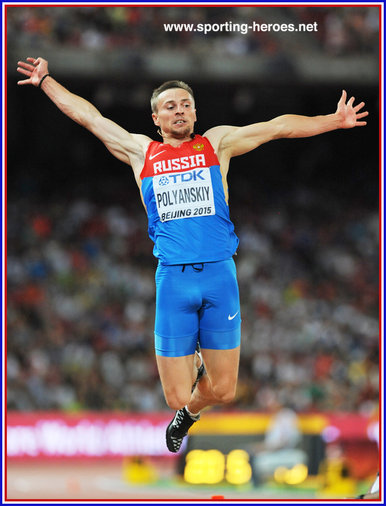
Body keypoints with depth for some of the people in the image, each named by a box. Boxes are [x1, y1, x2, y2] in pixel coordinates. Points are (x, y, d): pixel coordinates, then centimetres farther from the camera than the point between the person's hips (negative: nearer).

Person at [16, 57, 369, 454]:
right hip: (172, 278, 0)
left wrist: (335, 121, 11)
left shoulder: (216, 143, 12)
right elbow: (88, 116, 16)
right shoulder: (141, 152, 13)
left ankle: (188, 413, 36)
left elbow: (277, 127, 12)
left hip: (219, 274, 0)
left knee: (222, 392, 1)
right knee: (176, 396, -3)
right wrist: (45, 81, 16)